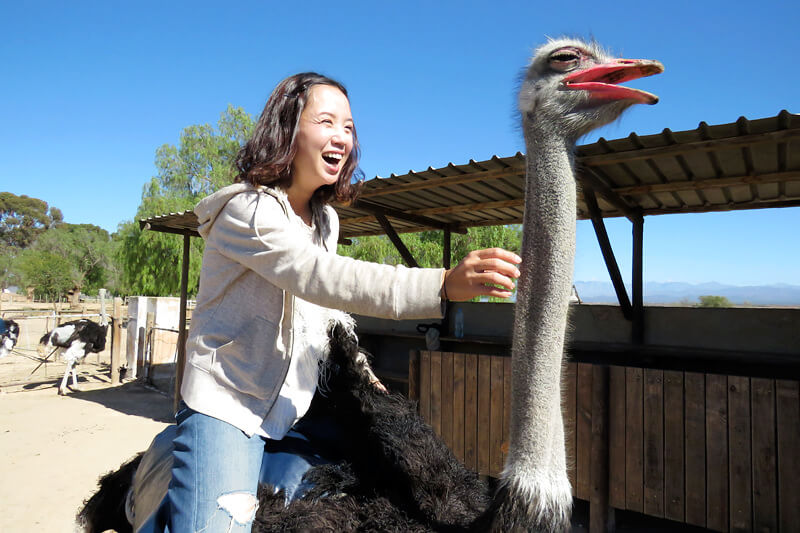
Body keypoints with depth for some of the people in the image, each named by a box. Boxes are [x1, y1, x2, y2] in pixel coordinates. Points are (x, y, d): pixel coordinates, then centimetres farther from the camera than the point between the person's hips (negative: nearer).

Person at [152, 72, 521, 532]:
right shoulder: (246, 209, -17)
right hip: (226, 407, -6)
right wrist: (445, 284, -44)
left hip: (291, 411, 7)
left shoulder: (325, 220, 8)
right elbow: (320, 276, -33)